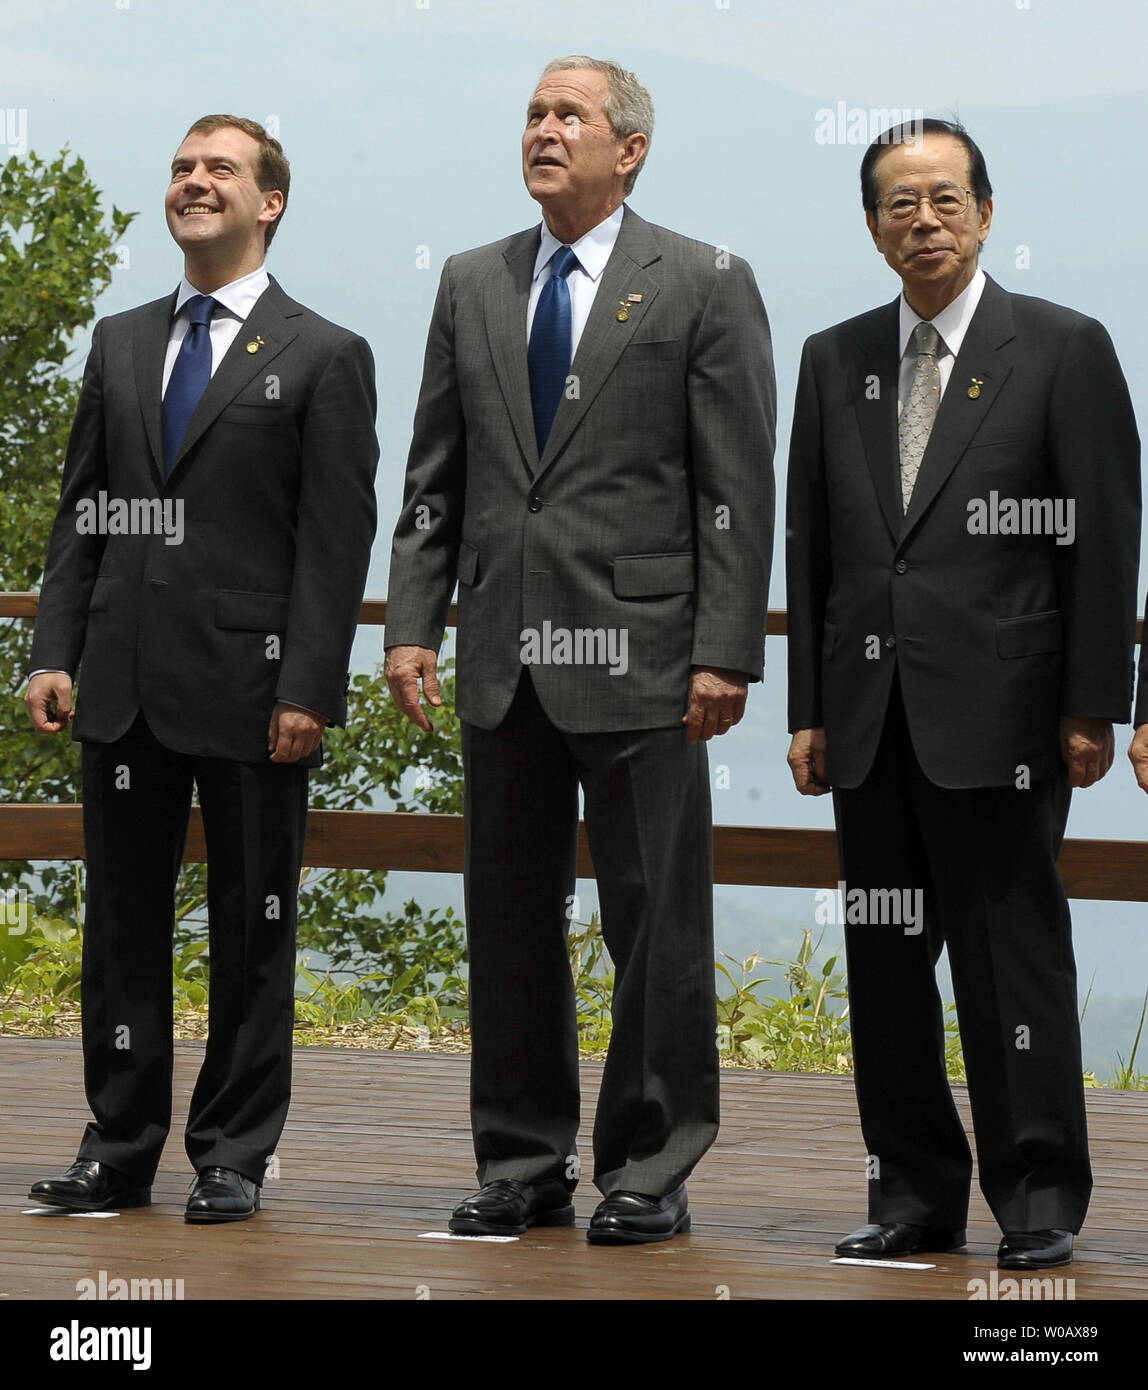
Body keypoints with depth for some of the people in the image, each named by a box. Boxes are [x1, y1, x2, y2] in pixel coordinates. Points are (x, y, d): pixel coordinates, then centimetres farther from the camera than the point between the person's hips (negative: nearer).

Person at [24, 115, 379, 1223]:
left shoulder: (323, 360, 0)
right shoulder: (120, 345, 14)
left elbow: (338, 541, -6)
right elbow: (81, 513, 13)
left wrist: (307, 691, -13)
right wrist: (54, 655, 3)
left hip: (250, 691, -5)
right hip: (126, 692, 5)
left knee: (251, 933, 3)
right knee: (121, 923, 8)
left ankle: (235, 1158, 10)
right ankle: (120, 1149, 16)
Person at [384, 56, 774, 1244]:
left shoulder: (704, 287, 0)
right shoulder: (472, 287, 13)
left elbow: (737, 488, -5)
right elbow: (434, 476, 14)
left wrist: (725, 653, -11)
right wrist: (411, 623, 4)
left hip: (637, 657, -4)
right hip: (505, 657, 5)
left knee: (655, 923, -1)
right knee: (509, 922, 8)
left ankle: (649, 1171, 7)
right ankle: (523, 1165, 17)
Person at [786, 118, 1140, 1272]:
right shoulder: (833, 361, 13)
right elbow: (809, 544, 13)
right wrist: (806, 711, 7)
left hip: (998, 711, -5)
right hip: (871, 710, 5)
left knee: (1012, 950, -4)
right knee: (885, 959, 7)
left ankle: (1038, 1198, 3)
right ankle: (916, 1191, 15)